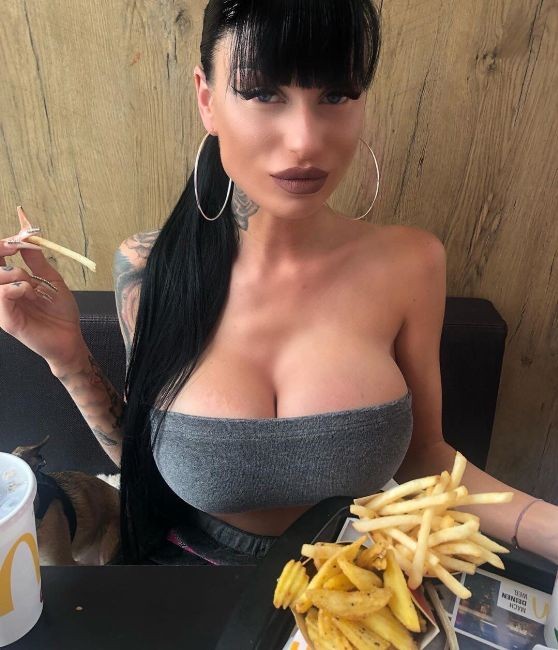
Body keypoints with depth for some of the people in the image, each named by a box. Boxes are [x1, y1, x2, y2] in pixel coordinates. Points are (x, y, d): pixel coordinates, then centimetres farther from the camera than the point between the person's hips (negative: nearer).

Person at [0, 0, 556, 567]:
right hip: (188, 561, 0)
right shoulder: (148, 267, -15)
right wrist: (69, 359, -17)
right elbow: (143, 456, -2)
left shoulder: (409, 263, -14)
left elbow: (420, 454, -2)